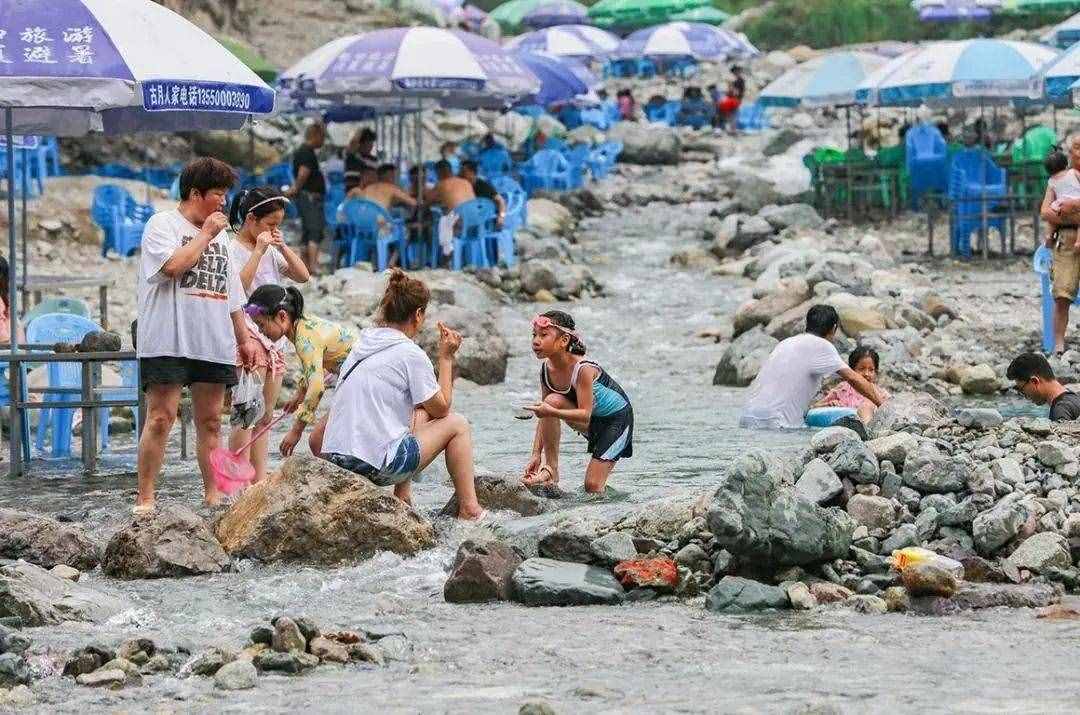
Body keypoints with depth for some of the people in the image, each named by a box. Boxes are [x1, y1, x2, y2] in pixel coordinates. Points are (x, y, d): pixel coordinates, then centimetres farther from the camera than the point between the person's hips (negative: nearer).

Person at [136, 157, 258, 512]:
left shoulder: (220, 233, 19)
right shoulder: (162, 224, -1)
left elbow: (232, 293, 24)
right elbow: (174, 265, -20)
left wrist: (244, 337, 21)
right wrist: (205, 235, -8)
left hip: (214, 344, 6)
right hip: (169, 341, -6)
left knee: (210, 420, 7)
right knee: (161, 418, -9)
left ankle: (212, 494, 12)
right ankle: (145, 499, -7)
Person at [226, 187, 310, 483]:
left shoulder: (271, 251, 16)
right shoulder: (233, 250, -7)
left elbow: (303, 276, 13)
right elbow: (237, 287, -20)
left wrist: (282, 247, 2)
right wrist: (258, 251, -18)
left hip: (273, 338, 8)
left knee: (265, 417, 8)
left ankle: (259, 480, 9)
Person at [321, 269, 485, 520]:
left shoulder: (363, 344, 13)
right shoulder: (411, 354, -10)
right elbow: (442, 408, 1)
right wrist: (446, 357, 7)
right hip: (374, 465, -8)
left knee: (419, 414, 29)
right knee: (458, 425, 12)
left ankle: (402, 495, 24)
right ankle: (469, 510, 15)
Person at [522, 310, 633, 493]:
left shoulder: (583, 369, -31)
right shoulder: (546, 369, -11)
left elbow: (585, 414, -33)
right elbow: (545, 415, -7)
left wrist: (552, 412, -49)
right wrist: (536, 454, -13)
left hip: (617, 418, -6)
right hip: (592, 423, 6)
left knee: (592, 487, -14)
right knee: (552, 400, -23)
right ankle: (550, 469, -17)